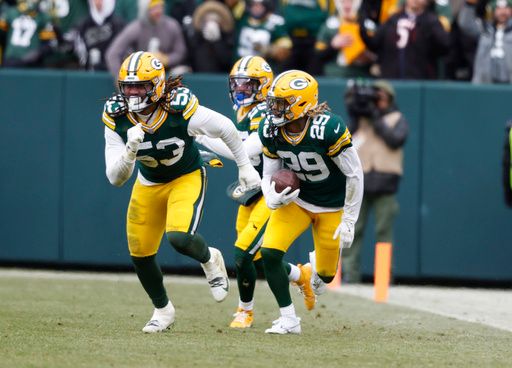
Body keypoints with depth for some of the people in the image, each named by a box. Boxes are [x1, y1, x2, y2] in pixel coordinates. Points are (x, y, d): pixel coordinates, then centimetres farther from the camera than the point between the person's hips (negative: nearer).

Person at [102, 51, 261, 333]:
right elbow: (115, 178, -21)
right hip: (148, 184, 4)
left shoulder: (181, 109, -30)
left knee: (179, 238, -28)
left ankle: (209, 260, 8)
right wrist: (130, 150, -41)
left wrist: (245, 167, 0)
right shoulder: (116, 118, -21)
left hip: (187, 178, -4)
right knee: (140, 253, 5)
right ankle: (162, 310, 32)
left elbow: (225, 128, -11)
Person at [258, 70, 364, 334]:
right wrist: (272, 199, -25)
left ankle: (317, 264, 45)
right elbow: (269, 175, -1)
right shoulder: (270, 131, -14)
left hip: (332, 207, -3)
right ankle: (289, 319, -3)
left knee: (325, 274, 4)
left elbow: (354, 175, -21)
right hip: (296, 199, 3)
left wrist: (348, 222, -18)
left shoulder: (328, 128, -30)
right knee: (269, 252, -18)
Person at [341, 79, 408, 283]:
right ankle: (349, 275, -4)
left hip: (385, 184, -2)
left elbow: (395, 140, -9)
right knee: (352, 230, -3)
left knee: (384, 232, -1)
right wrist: (353, 115, -6)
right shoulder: (360, 117, 15)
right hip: (359, 183, 2)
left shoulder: (397, 119, 9)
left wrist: (376, 118, -9)